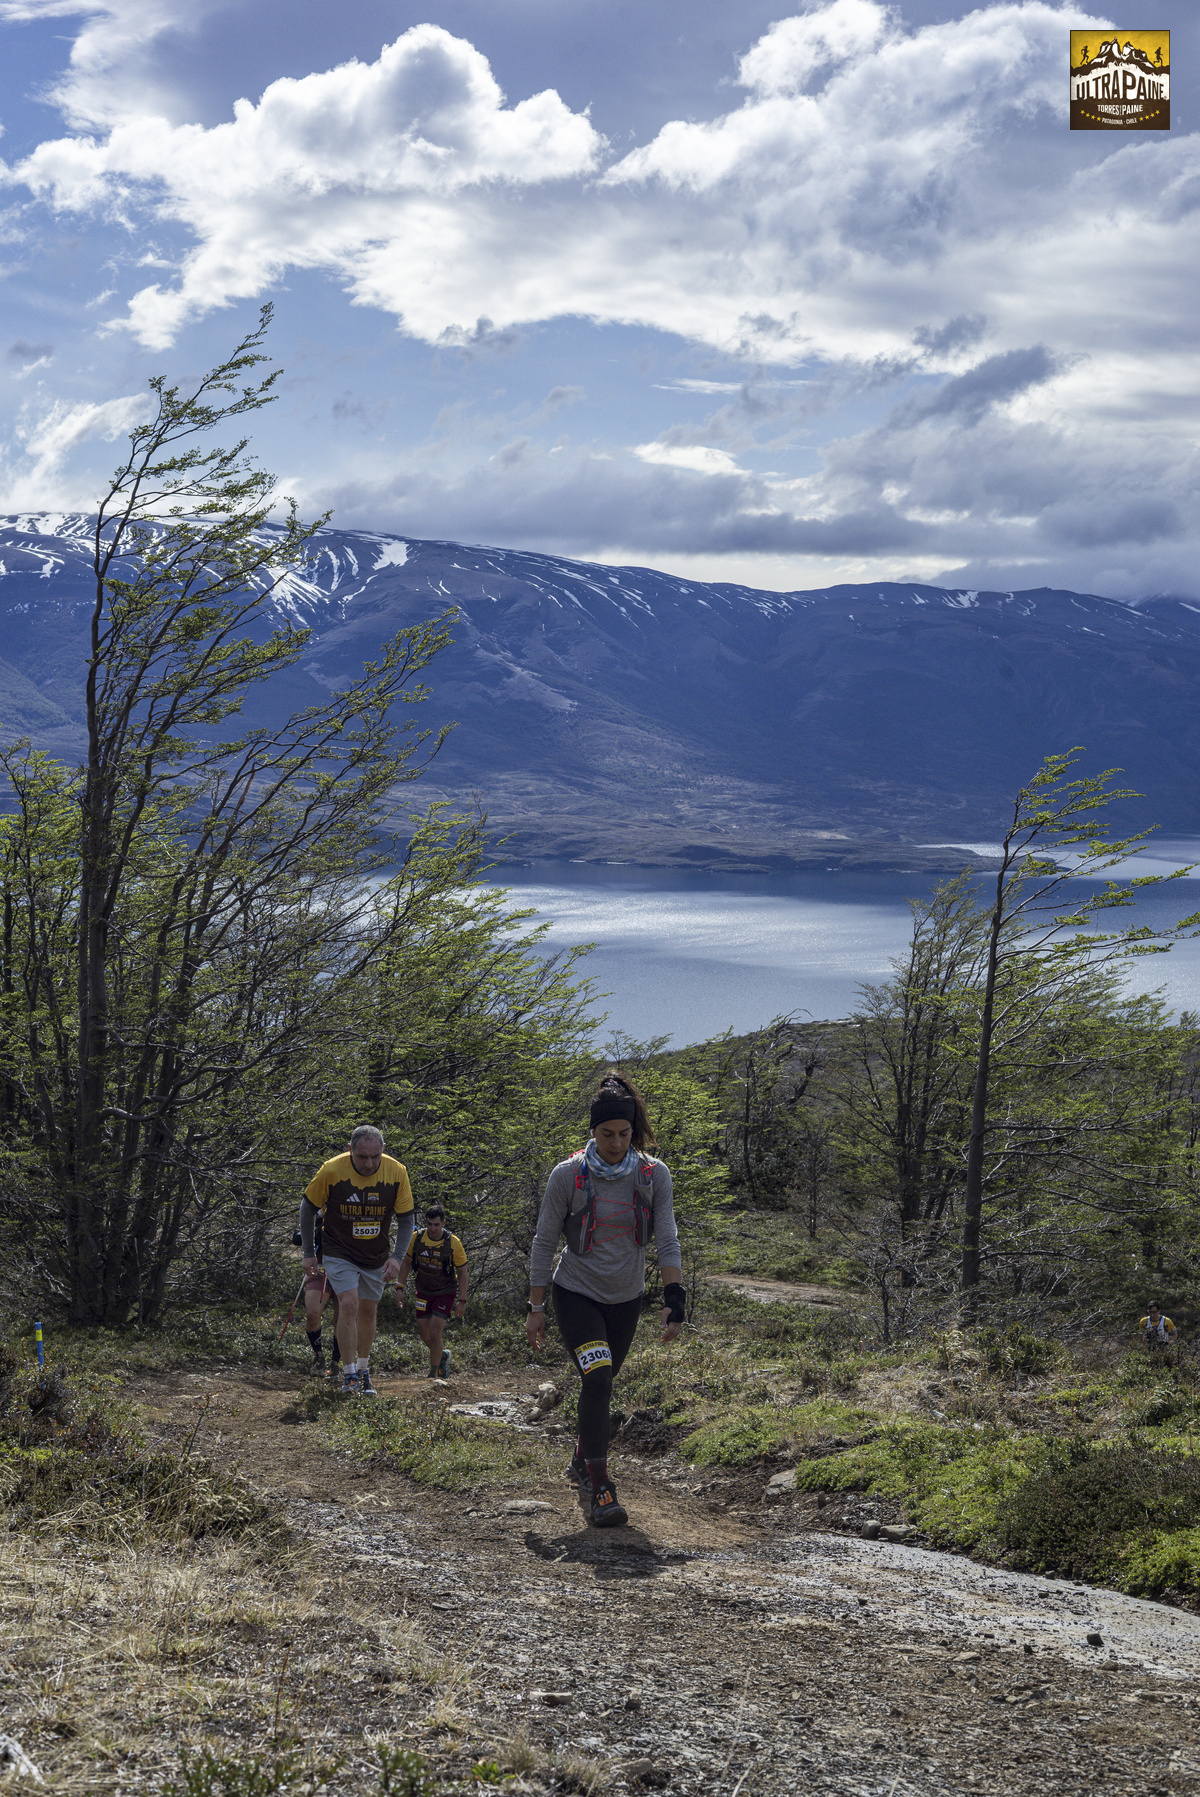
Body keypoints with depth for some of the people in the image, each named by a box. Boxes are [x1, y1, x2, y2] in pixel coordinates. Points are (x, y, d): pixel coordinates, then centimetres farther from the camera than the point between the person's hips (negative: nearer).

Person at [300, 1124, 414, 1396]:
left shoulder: (396, 1172, -16)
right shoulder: (332, 1170, -21)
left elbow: (405, 1218, -4)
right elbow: (308, 1208, -5)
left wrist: (397, 1257, -15)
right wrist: (308, 1253, -2)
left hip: (376, 1256, 3)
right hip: (339, 1253, -2)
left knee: (368, 1310, 10)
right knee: (349, 1305, -16)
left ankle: (363, 1370, 28)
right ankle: (349, 1375, -7)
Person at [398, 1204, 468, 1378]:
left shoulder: (453, 1243, -19)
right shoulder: (417, 1239, -12)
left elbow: (462, 1272, -10)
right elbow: (406, 1262, 4)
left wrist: (462, 1301, -13)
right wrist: (400, 1288, -2)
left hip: (445, 1292, -4)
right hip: (424, 1291, 4)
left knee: (434, 1332, -14)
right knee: (424, 1334, 6)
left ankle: (433, 1374, 1)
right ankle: (443, 1355, 36)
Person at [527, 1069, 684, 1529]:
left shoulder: (654, 1174, -10)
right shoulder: (569, 1175, -15)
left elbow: (667, 1241, -8)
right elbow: (544, 1243, -7)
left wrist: (674, 1298, -20)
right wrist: (536, 1309, -6)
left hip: (625, 1299, 3)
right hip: (576, 1294, -3)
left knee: (600, 1382, 16)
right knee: (597, 1379, -21)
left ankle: (582, 1458, 43)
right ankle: (599, 1488, -17)